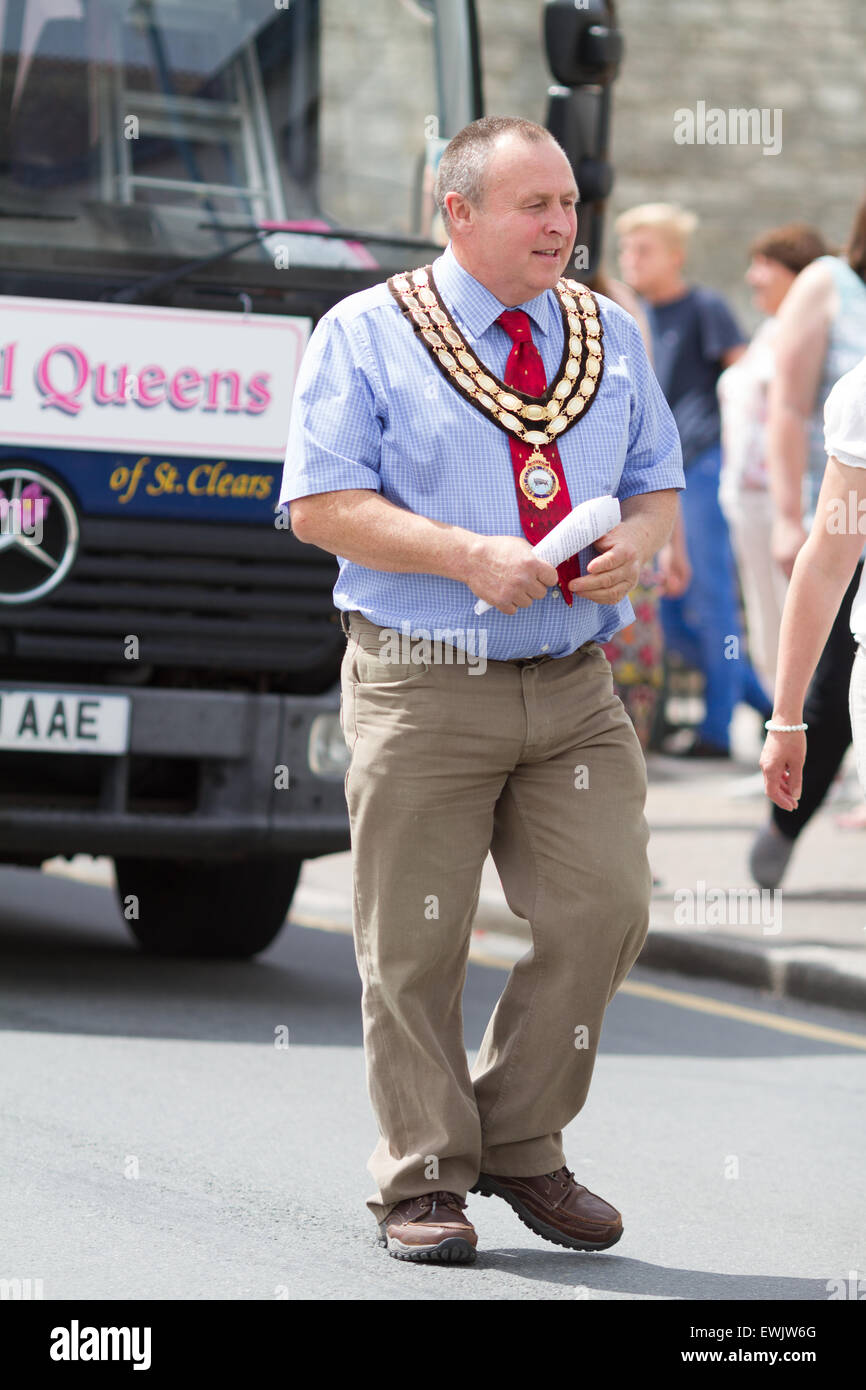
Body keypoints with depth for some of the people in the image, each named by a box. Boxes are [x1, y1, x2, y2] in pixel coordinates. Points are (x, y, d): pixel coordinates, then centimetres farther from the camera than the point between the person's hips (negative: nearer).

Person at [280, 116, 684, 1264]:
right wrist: (471, 556, -18)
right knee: (415, 945, 0)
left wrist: (634, 544, -6)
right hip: (422, 687, -4)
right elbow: (320, 502, -7)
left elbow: (659, 483, 18)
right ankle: (423, 1181, 12)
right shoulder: (366, 335, -1)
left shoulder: (611, 337, 13)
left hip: (575, 691, 4)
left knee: (605, 912, -4)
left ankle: (522, 1142, 15)